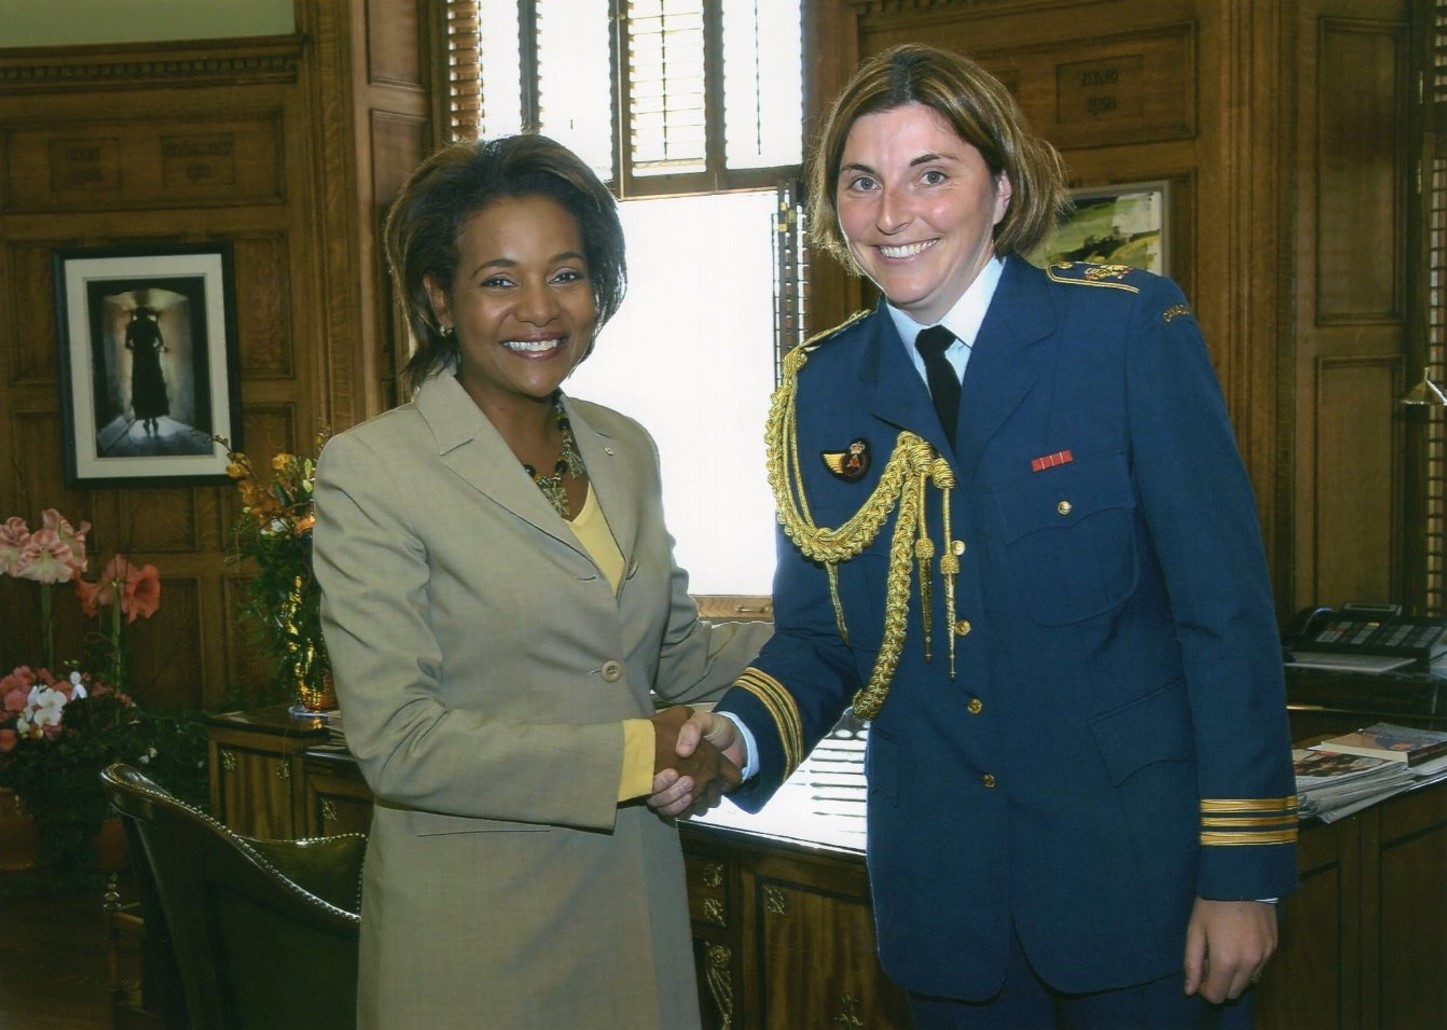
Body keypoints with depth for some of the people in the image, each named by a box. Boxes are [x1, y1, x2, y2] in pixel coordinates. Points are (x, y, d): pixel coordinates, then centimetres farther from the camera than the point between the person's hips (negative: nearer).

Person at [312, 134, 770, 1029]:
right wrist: (633, 755, -19)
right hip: (477, 923, -5)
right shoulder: (370, 469, -12)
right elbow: (395, 742, -18)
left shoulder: (626, 450, 7)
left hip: (638, 909, 6)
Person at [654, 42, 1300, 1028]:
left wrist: (1244, 873, -11)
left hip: (1138, 874, -3)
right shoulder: (822, 386, 1)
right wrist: (740, 733, -13)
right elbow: (816, 633, 8)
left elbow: (1226, 610, -10)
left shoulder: (1130, 328, -10)